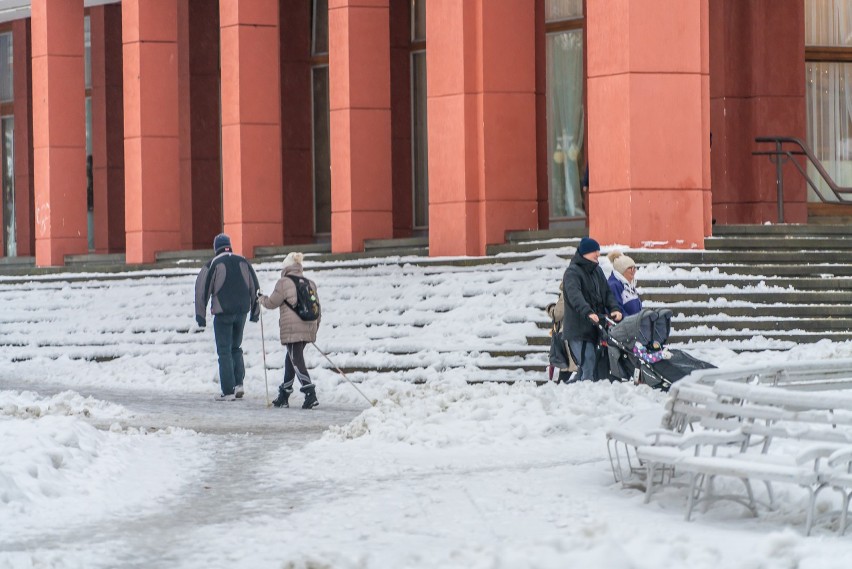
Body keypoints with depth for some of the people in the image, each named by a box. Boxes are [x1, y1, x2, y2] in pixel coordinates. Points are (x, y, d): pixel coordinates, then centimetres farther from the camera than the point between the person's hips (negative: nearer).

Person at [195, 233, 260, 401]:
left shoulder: (213, 264, -4)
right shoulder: (243, 262, 9)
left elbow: (202, 288, -7)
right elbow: (255, 287, 13)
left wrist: (200, 314, -2)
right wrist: (255, 311, 20)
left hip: (223, 312, -4)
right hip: (242, 311, 4)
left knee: (224, 351, 0)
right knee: (236, 348, 19)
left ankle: (228, 391, -4)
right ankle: (239, 383, 4)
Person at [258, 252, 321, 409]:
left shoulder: (284, 283, -6)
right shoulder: (310, 283, 13)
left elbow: (272, 303, 0)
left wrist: (262, 298, 22)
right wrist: (315, 326, 26)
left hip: (292, 329, -7)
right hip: (308, 329, 7)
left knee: (297, 361, -8)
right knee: (291, 359, 19)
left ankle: (310, 394, -24)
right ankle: (284, 396, 26)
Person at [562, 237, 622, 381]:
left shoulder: (597, 270, 17)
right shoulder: (572, 272, -10)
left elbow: (607, 292, 14)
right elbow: (574, 295, -26)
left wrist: (614, 309, -6)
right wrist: (588, 312, -42)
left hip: (594, 328, 9)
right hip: (578, 330, -9)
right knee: (589, 371, -16)